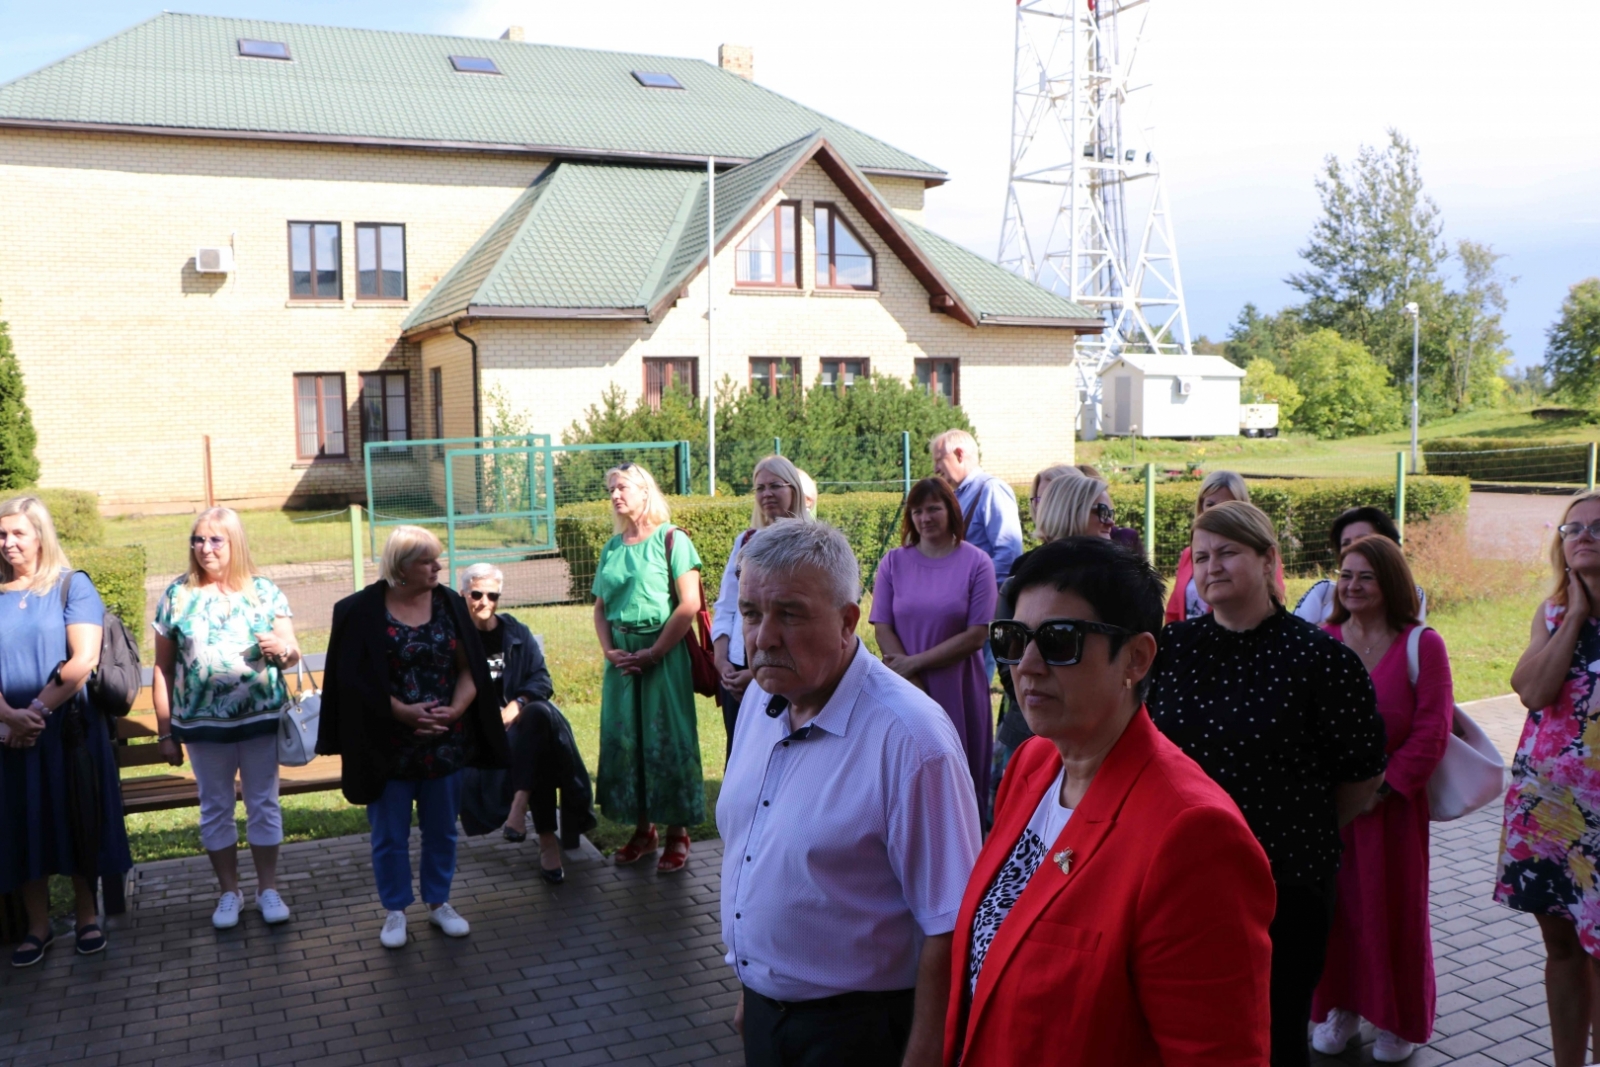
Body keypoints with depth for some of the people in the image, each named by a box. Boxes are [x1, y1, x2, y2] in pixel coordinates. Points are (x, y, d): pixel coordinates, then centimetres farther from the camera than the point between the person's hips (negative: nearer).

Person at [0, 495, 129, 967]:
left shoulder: (72, 586, -3)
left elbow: (84, 659, -11)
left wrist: (39, 710, -15)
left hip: (70, 728, -3)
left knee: (79, 821, 5)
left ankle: (87, 917, 19)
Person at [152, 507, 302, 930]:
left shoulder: (264, 590, -1)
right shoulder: (177, 595, 1)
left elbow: (293, 653, 0)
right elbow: (163, 669, 3)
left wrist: (282, 649, -25)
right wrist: (165, 731, 2)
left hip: (261, 718, -1)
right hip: (203, 723, 1)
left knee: (263, 803, 8)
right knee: (215, 808, 11)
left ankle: (268, 889, 20)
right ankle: (229, 892, 24)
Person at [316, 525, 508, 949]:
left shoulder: (450, 604, -1)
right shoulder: (362, 612, -9)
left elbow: (470, 669, 0)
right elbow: (355, 680, -9)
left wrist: (456, 710, -17)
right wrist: (403, 711, -19)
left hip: (446, 744, 2)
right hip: (388, 747, -2)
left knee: (441, 830, 14)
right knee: (390, 835, 10)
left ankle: (439, 903, 31)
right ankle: (394, 911, 27)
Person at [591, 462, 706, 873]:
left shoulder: (671, 540, -6)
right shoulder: (612, 548, 11)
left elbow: (689, 604, -13)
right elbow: (600, 607, 13)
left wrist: (654, 653, -15)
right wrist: (609, 650, -4)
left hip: (663, 653, -6)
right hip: (621, 656, 6)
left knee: (667, 739, 0)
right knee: (623, 739, 9)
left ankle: (677, 834, 11)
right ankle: (642, 828, 23)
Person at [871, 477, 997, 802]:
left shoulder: (977, 563, 0)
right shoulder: (894, 562, 5)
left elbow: (976, 635, -6)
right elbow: (882, 629, 0)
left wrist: (914, 662, -9)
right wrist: (913, 682, -11)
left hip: (959, 693, -1)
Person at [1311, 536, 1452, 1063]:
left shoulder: (1421, 644, -5)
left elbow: (1432, 730, -8)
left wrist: (1384, 787, -14)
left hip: (1390, 802, -2)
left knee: (1391, 908, 7)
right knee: (1332, 904, 9)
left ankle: (1400, 1021, 25)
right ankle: (1340, 1007, 26)